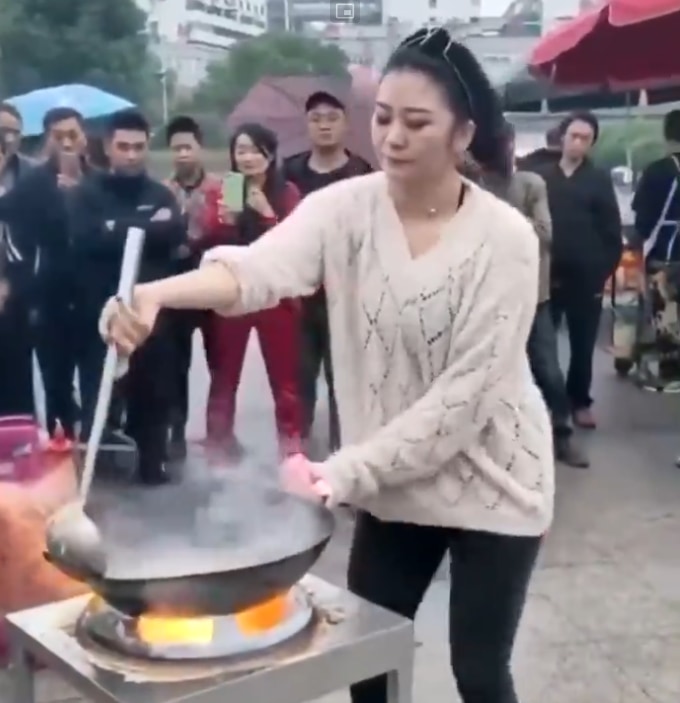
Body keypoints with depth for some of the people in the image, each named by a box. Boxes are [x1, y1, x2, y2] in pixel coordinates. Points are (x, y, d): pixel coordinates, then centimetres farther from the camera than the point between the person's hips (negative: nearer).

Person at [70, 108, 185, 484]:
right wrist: (148, 228, -12)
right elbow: (85, 238, -14)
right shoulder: (87, 192, 4)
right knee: (97, 391, 2)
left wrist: (117, 229, -13)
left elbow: (175, 233, -7)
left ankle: (152, 459, 20)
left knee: (154, 389, 6)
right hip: (100, 310, -2)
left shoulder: (161, 194, 12)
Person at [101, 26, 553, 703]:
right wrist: (156, 293, -47)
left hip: (488, 480, -3)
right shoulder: (345, 207, -9)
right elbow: (260, 267, -28)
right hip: (394, 479, 4)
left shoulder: (506, 237, -18)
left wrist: (346, 471, -26)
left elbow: (465, 389, -21)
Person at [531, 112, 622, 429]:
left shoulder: (599, 180, 3)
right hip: (546, 277, 0)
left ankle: (579, 401, 21)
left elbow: (612, 232, 2)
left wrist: (605, 271, -5)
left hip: (586, 278, 0)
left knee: (583, 345, 8)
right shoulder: (540, 176, 3)